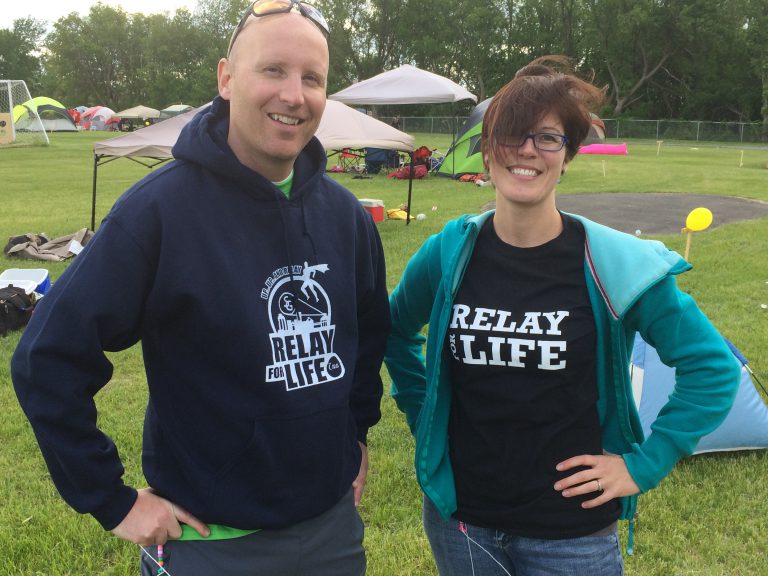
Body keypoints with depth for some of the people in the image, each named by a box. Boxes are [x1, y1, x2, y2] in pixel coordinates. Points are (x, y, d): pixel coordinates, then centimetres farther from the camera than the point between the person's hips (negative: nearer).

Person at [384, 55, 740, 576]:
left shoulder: (615, 263, -14)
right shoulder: (450, 252, -6)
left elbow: (712, 367, -6)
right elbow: (396, 331, 13)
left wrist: (645, 465, -8)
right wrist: (424, 415, 7)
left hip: (570, 533, -2)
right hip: (458, 518, 3)